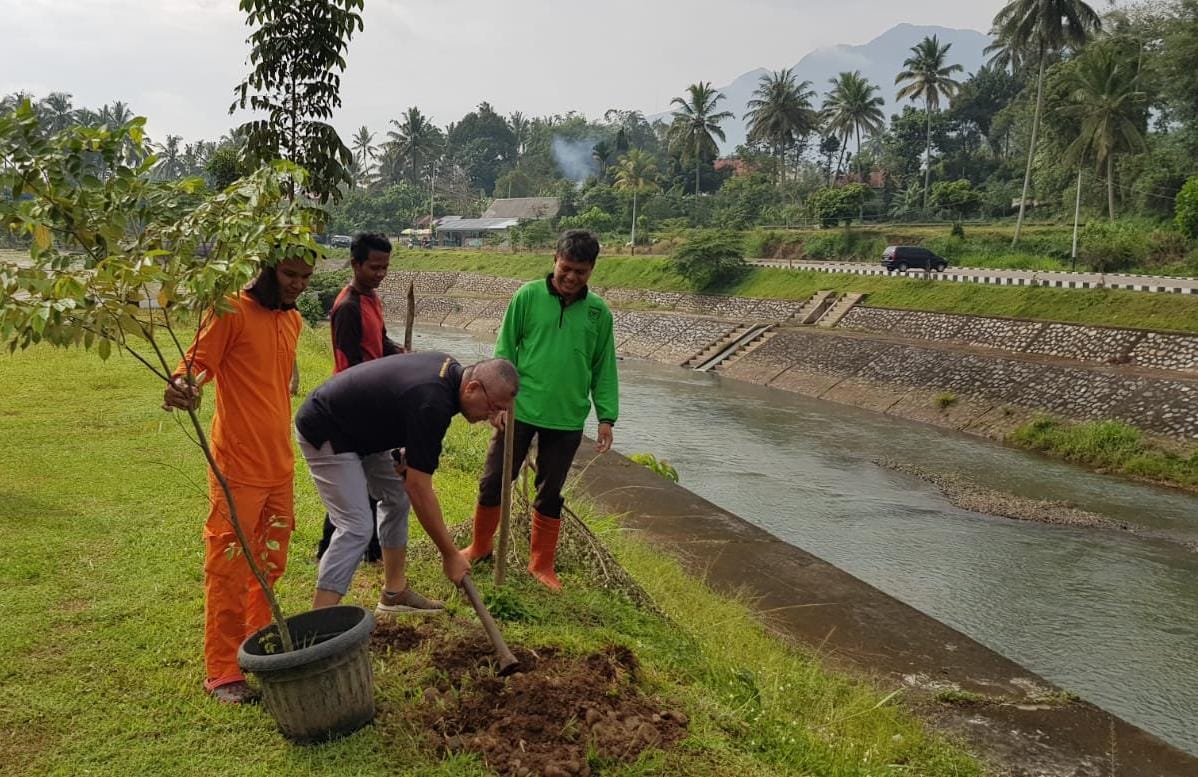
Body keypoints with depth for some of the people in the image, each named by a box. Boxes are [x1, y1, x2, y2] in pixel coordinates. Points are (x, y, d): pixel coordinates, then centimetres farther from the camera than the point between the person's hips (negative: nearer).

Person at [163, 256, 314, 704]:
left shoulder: (292, 319, 12)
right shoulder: (233, 311, -11)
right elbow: (199, 361, -15)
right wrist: (182, 386, -38)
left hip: (279, 466, 8)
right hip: (238, 467, -7)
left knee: (270, 564, 17)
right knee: (228, 570, 0)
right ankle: (221, 671, 10)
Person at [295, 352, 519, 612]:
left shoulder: (450, 369, -4)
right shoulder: (431, 403, -31)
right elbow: (419, 490, -27)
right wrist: (450, 555, -19)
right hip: (324, 433, -10)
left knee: (397, 497, 13)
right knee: (356, 528, -17)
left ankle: (394, 593, 22)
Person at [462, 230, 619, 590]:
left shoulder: (598, 312, 1)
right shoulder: (528, 296, -5)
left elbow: (604, 368, 6)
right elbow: (505, 351, -2)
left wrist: (606, 416, 1)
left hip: (567, 421, 1)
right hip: (519, 411, -1)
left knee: (550, 494, 13)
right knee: (493, 482, 9)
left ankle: (542, 564, 27)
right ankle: (480, 546, 31)